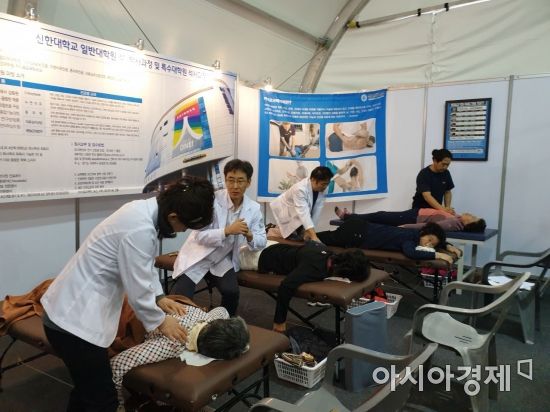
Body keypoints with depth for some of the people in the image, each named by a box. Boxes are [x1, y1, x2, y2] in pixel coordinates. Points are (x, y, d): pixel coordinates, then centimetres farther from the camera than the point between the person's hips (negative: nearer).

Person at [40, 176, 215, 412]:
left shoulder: (144, 209, 0)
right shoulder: (140, 229, -29)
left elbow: (145, 266, 15)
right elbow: (138, 290, -19)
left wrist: (159, 298, 12)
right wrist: (160, 321, -3)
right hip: (75, 319, -10)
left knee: (87, 392, 24)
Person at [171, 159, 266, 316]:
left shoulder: (254, 208, -4)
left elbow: (262, 242, 0)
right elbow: (200, 236, -20)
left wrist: (249, 235, -22)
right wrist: (227, 230, -33)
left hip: (223, 259, 3)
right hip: (198, 256, -2)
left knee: (231, 292, -22)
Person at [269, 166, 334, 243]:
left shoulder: (321, 189, -19)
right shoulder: (300, 189, -40)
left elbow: (316, 211, -18)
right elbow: (303, 213, -47)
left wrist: (309, 231, -22)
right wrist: (313, 236, -55)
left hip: (298, 214, 6)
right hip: (284, 210, -6)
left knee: (301, 238, 4)